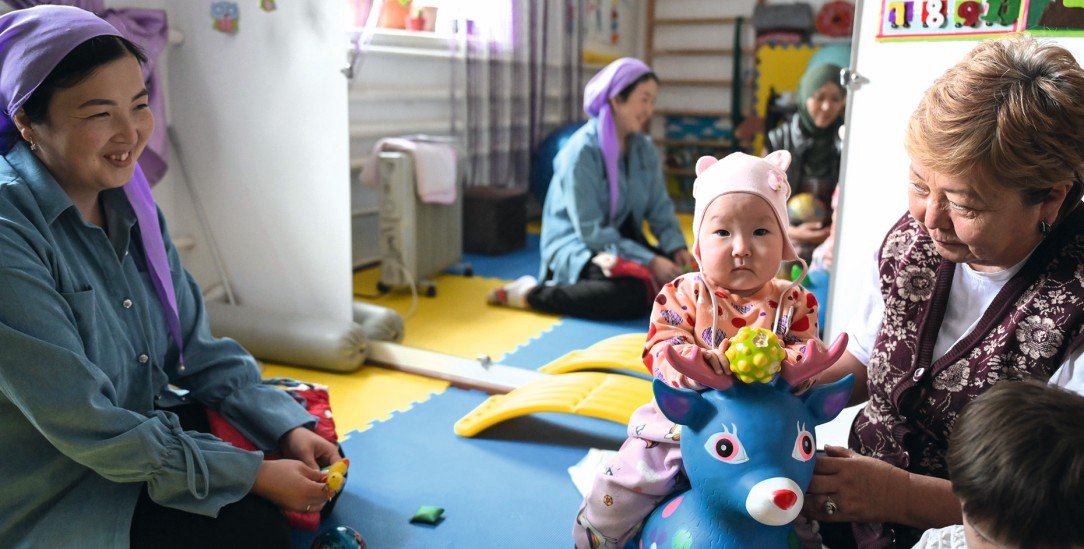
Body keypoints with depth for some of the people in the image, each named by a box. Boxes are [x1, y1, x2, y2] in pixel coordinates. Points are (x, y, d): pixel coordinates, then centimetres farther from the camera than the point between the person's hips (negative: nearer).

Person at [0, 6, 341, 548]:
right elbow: (87, 425, -26)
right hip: (49, 496, -7)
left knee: (320, 469, 2)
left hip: (147, 428, 7)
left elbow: (196, 349, 1)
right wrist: (253, 474, -23)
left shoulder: (127, 200, -3)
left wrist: (287, 427, -11)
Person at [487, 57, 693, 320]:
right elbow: (591, 231, -21)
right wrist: (649, 261, -25)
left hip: (625, 243, 7)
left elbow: (660, 208, 5)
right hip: (577, 246, -7)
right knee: (631, 294, -34)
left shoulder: (644, 148, 5)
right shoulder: (582, 151, -17)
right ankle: (531, 293, -15)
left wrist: (677, 248, -15)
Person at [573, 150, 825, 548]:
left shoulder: (793, 303, 3)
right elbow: (660, 348, -13)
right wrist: (695, 361, -35)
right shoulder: (684, 296, -2)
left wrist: (782, 362, -29)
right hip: (680, 431, -1)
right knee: (603, 510, -3)